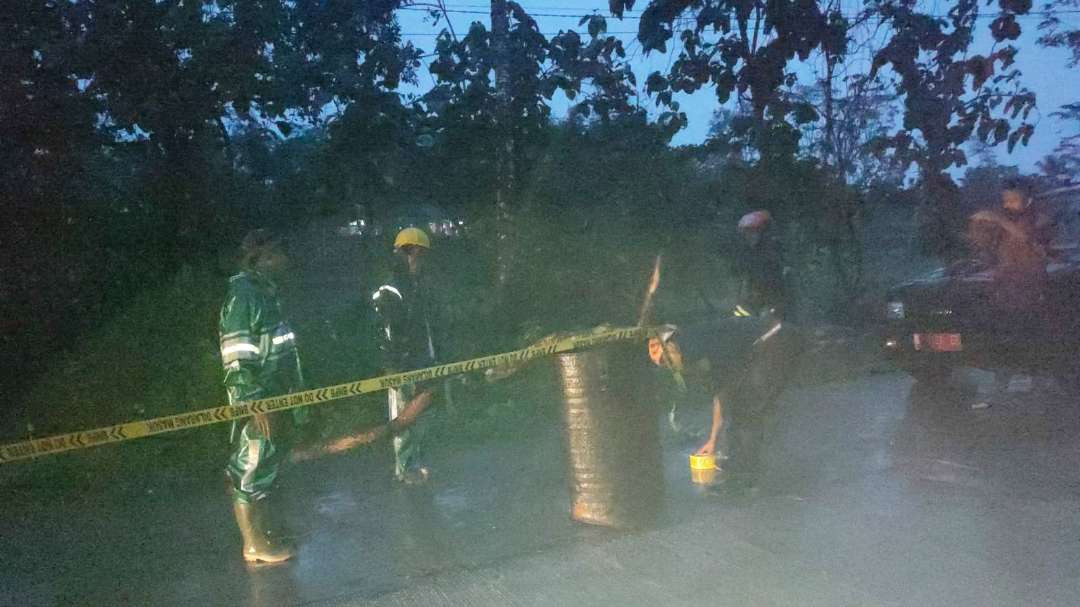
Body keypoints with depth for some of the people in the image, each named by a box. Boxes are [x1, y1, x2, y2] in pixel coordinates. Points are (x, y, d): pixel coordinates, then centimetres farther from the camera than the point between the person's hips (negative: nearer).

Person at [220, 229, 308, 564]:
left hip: (276, 397, 10)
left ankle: (263, 534, 30)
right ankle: (255, 545, 13)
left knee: (267, 467, 17)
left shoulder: (265, 290, 13)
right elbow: (237, 357, -21)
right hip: (258, 401, -10)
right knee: (252, 471, 2)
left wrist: (293, 394, 20)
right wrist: (256, 404, -22)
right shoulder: (242, 293, -17)